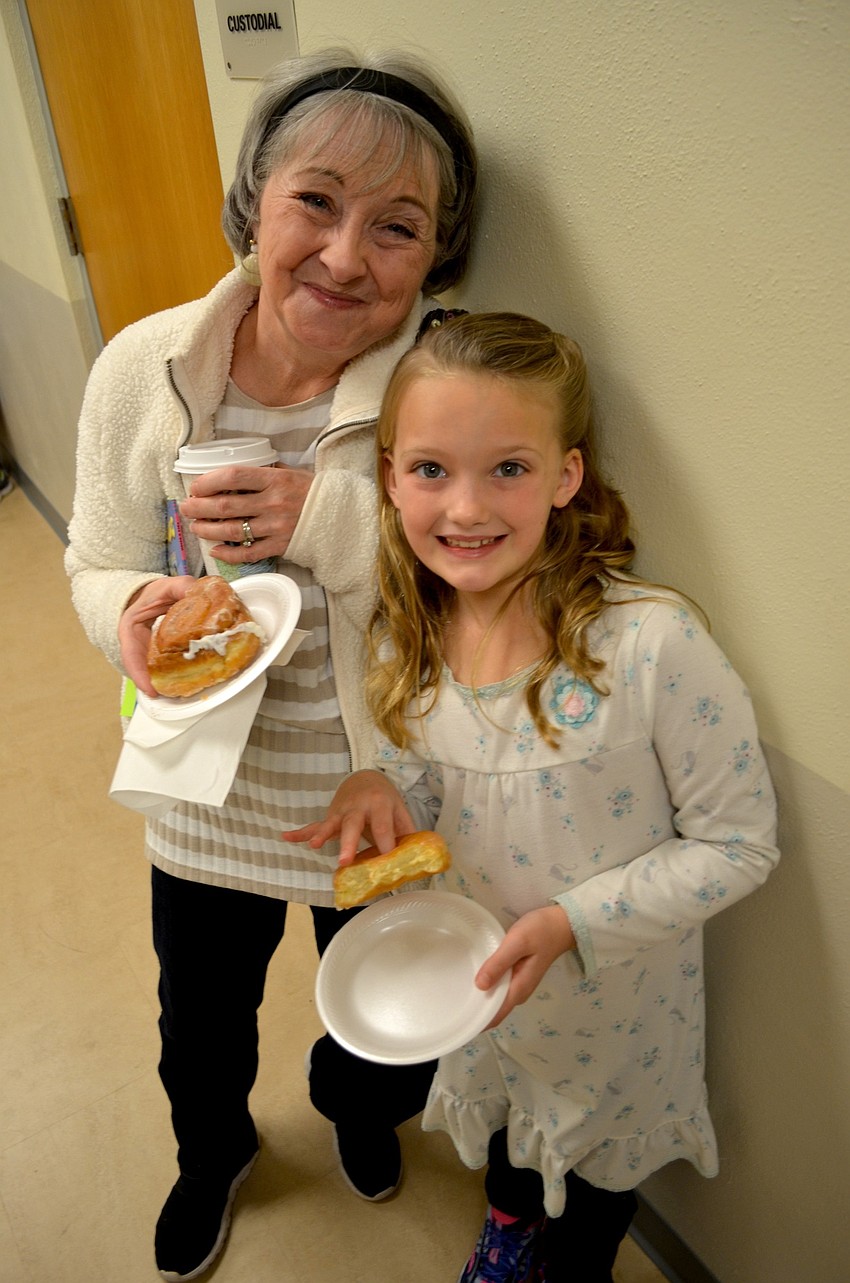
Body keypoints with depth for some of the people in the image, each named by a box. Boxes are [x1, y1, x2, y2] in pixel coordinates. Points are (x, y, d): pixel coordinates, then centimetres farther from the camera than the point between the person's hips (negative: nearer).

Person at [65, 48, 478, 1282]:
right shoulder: (140, 369, -13)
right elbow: (97, 566, -2)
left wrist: (333, 523, -33)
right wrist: (135, 605, -25)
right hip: (207, 797, 3)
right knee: (202, 1024, 29)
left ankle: (357, 1110, 69)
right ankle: (212, 1154, 67)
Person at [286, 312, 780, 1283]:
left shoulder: (651, 643, -33)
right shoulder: (407, 638, -16)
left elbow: (739, 845, -23)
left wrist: (571, 921, -30)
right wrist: (382, 784, -23)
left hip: (614, 1000, -4)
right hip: (474, 982, 4)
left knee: (594, 1166, 29)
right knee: (502, 1127, 35)